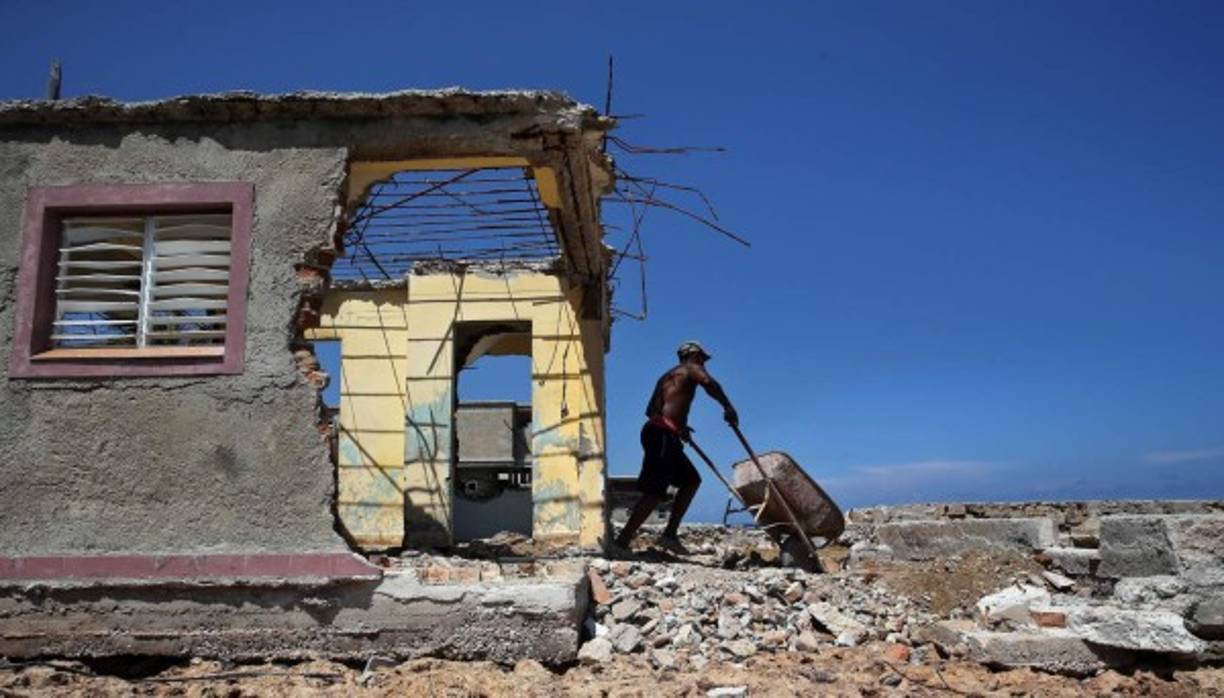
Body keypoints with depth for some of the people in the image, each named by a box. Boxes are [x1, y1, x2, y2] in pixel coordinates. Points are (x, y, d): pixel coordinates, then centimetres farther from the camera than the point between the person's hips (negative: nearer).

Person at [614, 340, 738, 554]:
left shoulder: (667, 376, 27)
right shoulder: (691, 369, 5)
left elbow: (650, 410, 25)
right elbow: (708, 382, -18)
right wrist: (727, 407, -12)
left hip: (654, 430, 9)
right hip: (664, 435, -9)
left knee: (691, 481, 18)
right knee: (654, 492, -13)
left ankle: (670, 534, 12)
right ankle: (622, 541, -17)